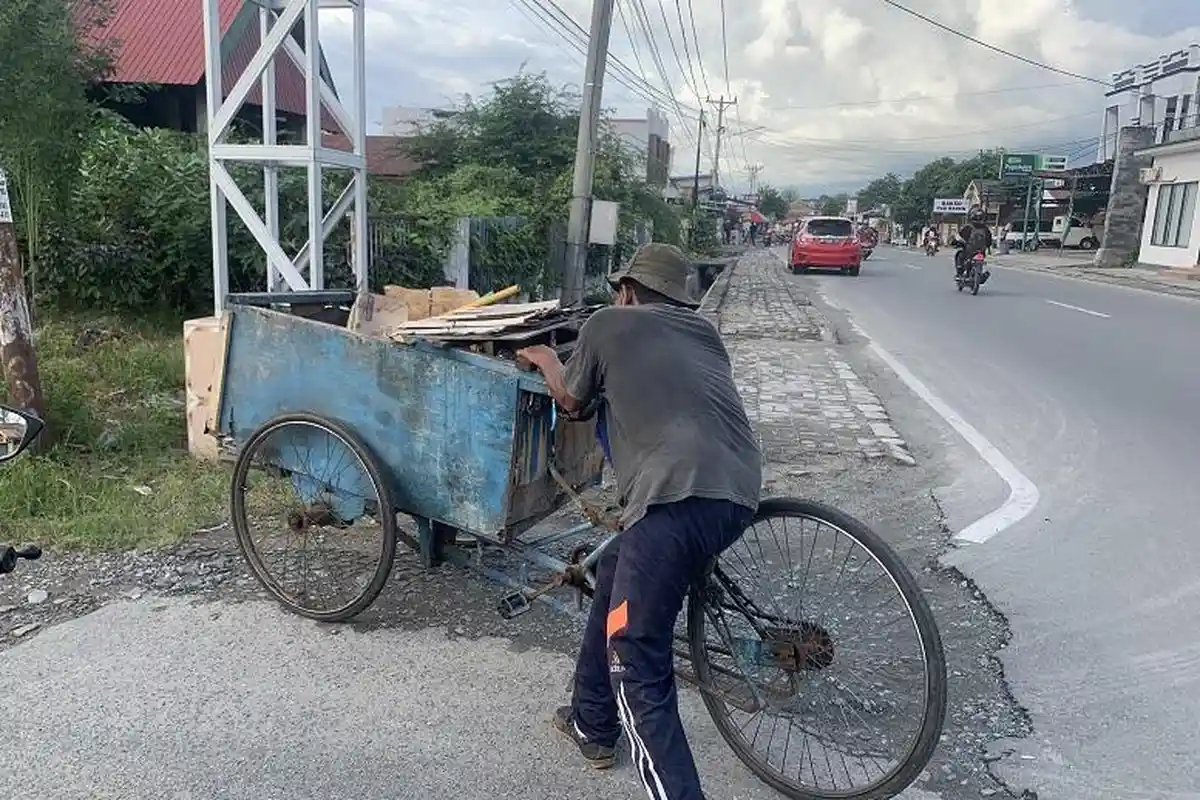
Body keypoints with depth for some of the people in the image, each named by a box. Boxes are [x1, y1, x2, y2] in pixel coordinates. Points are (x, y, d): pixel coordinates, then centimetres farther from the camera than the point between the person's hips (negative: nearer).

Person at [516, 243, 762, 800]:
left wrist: (545, 359, 46)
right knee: (613, 572, 27)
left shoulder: (608, 324, 11)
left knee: (638, 669, -2)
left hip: (679, 498, -8)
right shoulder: (704, 332, 26)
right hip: (738, 494, 8)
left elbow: (570, 401, 26)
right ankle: (592, 725, 40)